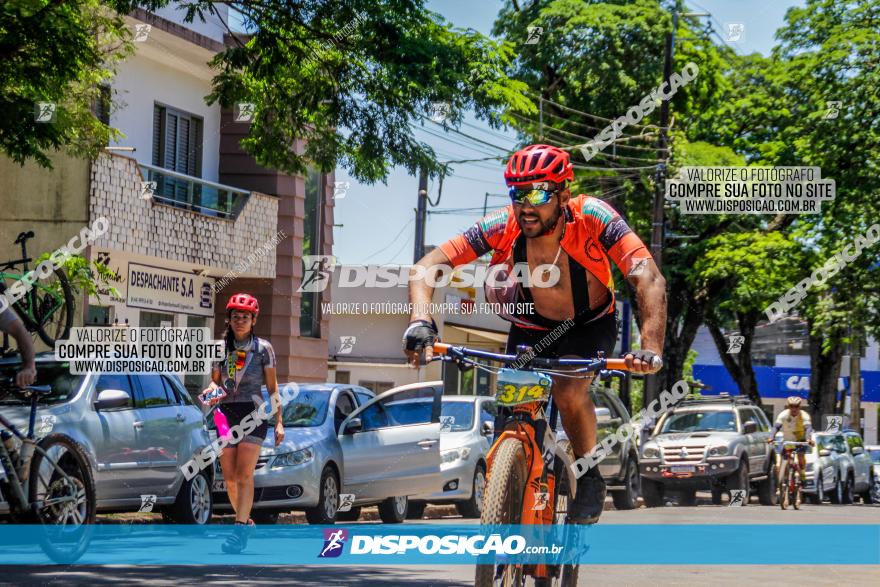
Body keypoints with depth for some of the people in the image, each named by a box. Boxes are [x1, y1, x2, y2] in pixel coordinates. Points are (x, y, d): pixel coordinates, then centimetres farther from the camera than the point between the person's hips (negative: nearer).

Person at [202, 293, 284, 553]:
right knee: (229, 477, 1)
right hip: (226, 413, 4)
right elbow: (215, 380, 15)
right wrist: (213, 389, -10)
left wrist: (279, 422, 2)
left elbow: (272, 387, 6)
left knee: (244, 474, -14)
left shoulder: (263, 348, 4)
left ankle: (239, 531, -19)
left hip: (253, 412, -4)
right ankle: (245, 521, 18)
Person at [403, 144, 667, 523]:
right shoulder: (502, 227, -28)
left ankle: (590, 478, -2)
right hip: (530, 330, 2)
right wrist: (421, 321, -48)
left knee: (568, 391, -28)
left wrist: (651, 349, -54)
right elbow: (426, 269, -28)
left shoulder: (592, 217, -33)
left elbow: (648, 279, -40)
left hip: (590, 325, -2)